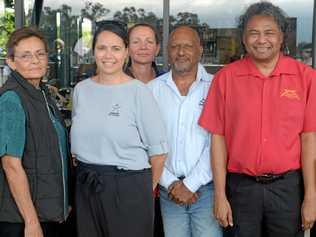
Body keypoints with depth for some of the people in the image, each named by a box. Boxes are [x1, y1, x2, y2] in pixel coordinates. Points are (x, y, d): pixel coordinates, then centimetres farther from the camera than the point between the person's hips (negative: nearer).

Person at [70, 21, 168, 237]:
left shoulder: (139, 92, -9)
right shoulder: (81, 89, 6)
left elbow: (158, 150, -5)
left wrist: (147, 188, 4)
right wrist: (87, 171, 10)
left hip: (128, 187, -4)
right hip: (86, 187, 4)